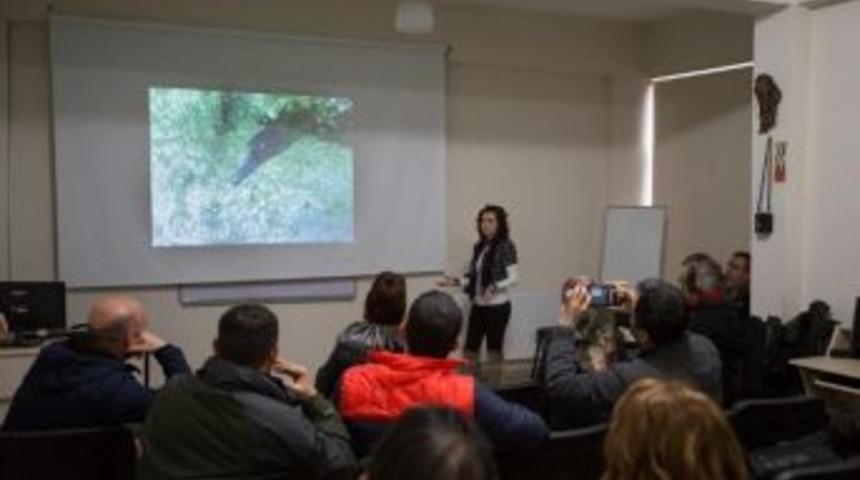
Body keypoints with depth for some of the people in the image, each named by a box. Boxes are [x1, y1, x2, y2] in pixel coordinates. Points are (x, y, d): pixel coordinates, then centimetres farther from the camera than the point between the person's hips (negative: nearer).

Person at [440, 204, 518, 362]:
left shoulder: (506, 246, -10)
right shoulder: (478, 246, 9)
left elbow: (513, 278, -13)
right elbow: (473, 277, 12)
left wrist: (495, 287, -28)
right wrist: (456, 282, -3)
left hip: (497, 305, -6)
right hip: (478, 305, 6)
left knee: (494, 351, 3)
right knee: (469, 350, 8)